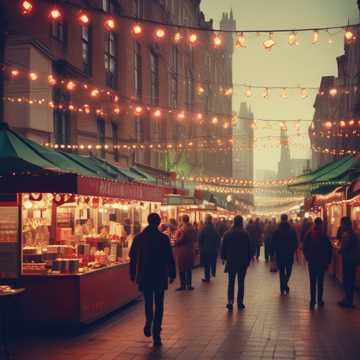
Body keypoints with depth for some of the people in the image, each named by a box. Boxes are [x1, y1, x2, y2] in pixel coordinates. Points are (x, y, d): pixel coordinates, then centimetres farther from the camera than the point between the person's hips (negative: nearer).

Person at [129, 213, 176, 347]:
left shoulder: (139, 238, 0)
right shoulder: (163, 238, -7)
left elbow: (133, 258, 4)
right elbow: (170, 258, -6)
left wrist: (133, 274, 12)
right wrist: (172, 274, 3)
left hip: (144, 276, 2)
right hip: (160, 276, -2)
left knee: (148, 302, 20)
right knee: (159, 305, 6)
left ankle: (148, 323, -3)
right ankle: (156, 335, 2)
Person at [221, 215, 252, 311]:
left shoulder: (227, 234, -4)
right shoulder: (245, 234, -9)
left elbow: (223, 247, 3)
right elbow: (249, 248, -4)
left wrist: (224, 257, 15)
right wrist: (249, 259, 7)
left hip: (231, 261, 1)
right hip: (243, 261, -1)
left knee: (231, 282, 5)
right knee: (241, 282, 9)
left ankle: (230, 301, -11)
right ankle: (240, 303, 12)